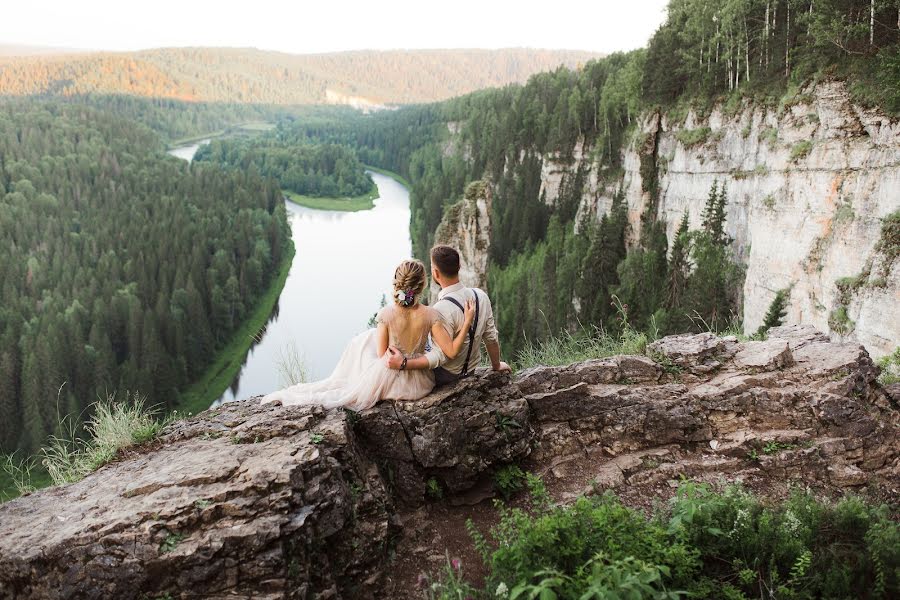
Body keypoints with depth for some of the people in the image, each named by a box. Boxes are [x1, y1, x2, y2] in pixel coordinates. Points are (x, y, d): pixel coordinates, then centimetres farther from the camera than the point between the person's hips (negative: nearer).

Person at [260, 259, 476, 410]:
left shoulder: (386, 314, -19)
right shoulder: (430, 315, -19)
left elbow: (382, 354, -11)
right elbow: (451, 351, -19)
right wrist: (466, 322, -14)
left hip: (392, 382, -2)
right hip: (419, 383, 2)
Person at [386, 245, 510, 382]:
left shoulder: (442, 309, -31)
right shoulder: (480, 295, -10)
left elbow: (440, 356, -29)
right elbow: (491, 337, -1)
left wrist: (403, 364, -31)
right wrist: (496, 365, 15)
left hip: (446, 375, -7)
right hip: (471, 369, 7)